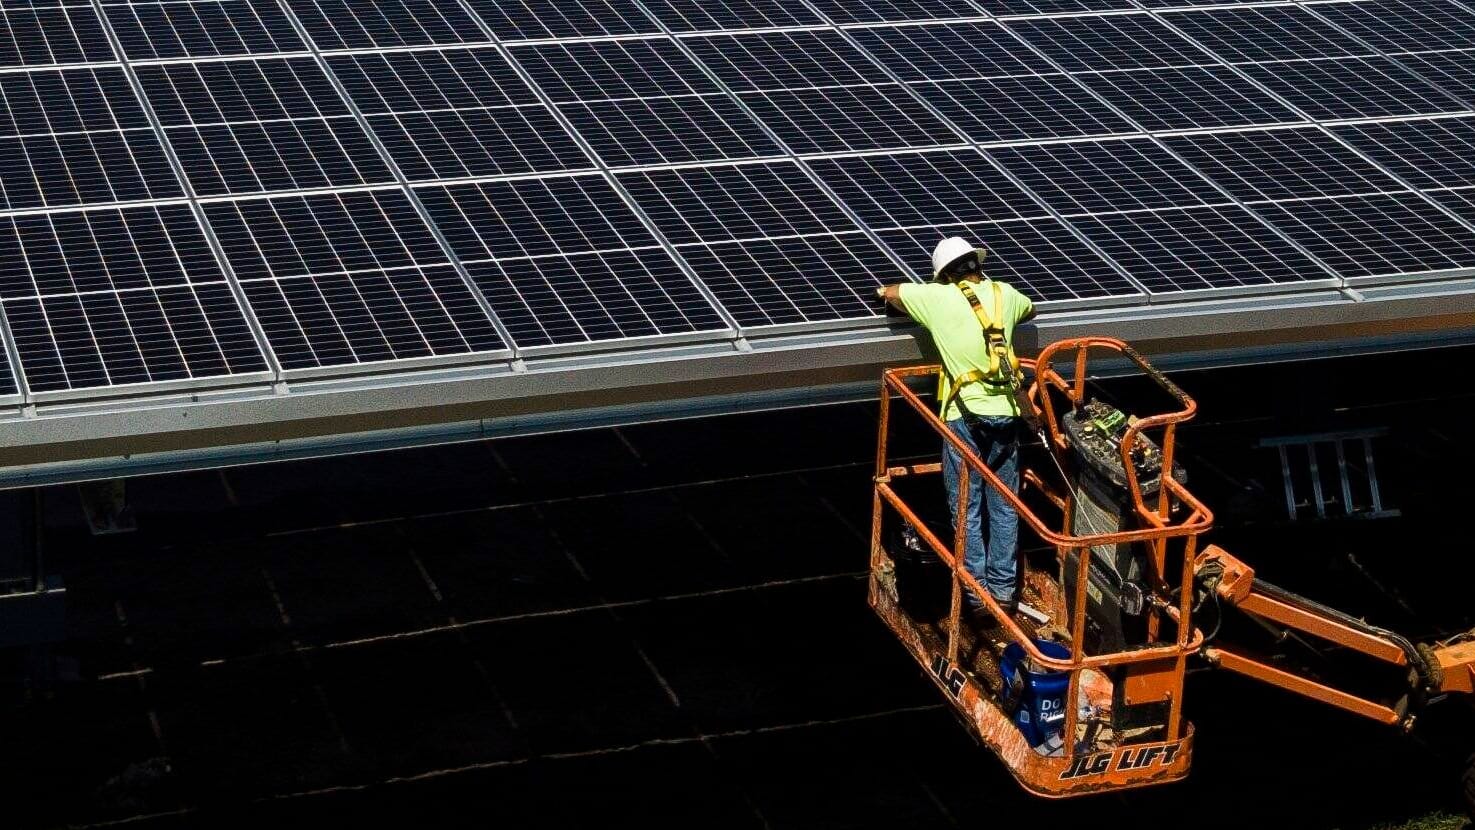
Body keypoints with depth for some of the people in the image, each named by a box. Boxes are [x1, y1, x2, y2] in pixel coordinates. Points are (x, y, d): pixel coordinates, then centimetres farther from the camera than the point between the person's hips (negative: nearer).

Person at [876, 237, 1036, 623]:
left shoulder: (939, 298, 0)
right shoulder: (1003, 294, 9)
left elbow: (890, 292, 16)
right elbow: (1030, 311, 33)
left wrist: (888, 291, 38)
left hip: (965, 417, -3)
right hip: (1006, 414, 3)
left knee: (967, 510, 5)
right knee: (1004, 508, 12)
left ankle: (979, 596, 4)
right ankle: (1004, 591, 16)